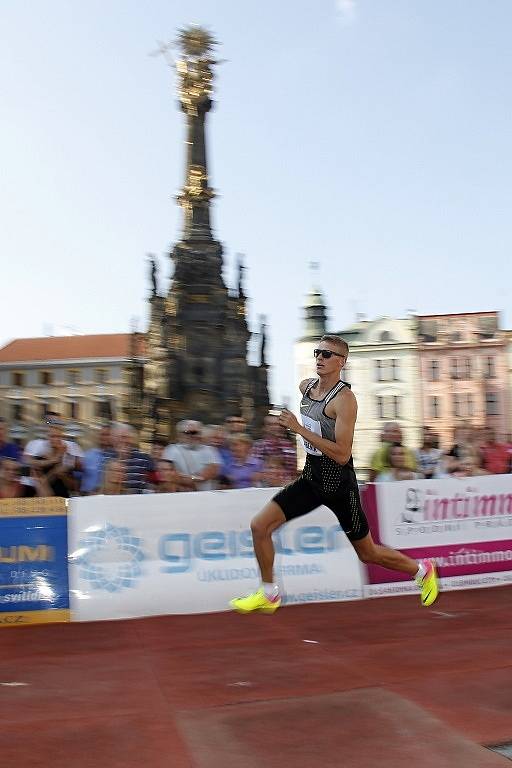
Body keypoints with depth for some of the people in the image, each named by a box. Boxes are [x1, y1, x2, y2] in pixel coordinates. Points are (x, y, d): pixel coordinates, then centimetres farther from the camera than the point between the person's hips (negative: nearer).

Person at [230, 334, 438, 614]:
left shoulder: (344, 398, -21)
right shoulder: (306, 386, 3)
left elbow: (342, 455, -27)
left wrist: (300, 430, -28)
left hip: (339, 485, -7)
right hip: (311, 477, 7)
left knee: (368, 554, 8)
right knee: (260, 526, -7)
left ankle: (423, 570, 35)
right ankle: (269, 595, 9)